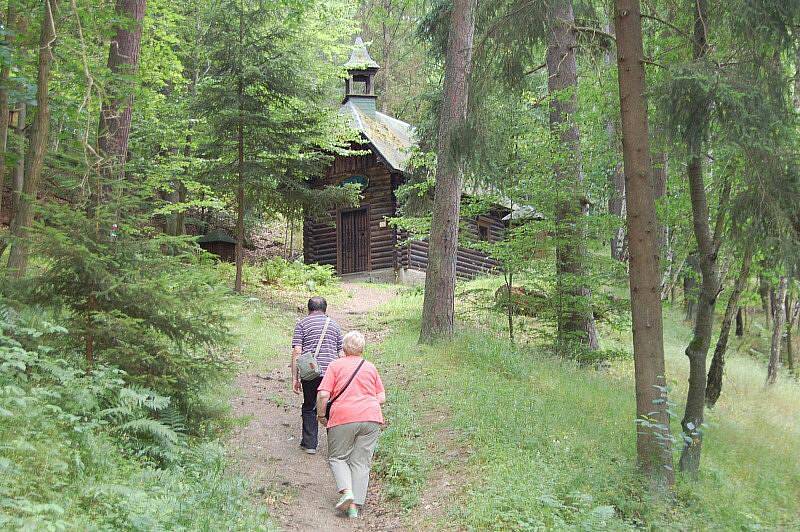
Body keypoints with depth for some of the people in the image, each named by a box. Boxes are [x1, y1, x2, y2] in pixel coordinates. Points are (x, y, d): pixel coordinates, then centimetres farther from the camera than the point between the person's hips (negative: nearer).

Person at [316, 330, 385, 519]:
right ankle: (355, 506, -1)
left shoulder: (335, 365, 5)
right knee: (361, 462, 6)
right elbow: (382, 398, 15)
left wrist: (321, 415, 8)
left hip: (343, 418, -3)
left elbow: (323, 394, -5)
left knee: (337, 457, 12)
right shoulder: (370, 367, 15)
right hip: (371, 418, 3)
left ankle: (346, 491, -11)